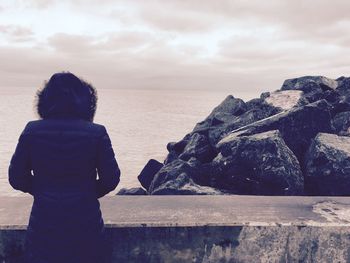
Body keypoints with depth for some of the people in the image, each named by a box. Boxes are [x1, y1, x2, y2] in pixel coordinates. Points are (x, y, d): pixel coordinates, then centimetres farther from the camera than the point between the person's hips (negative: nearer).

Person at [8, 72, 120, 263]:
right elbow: (111, 179, -7)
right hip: (85, 224, 0)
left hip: (44, 223, 1)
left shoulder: (32, 131, -7)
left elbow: (16, 178, -1)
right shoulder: (97, 133, -11)